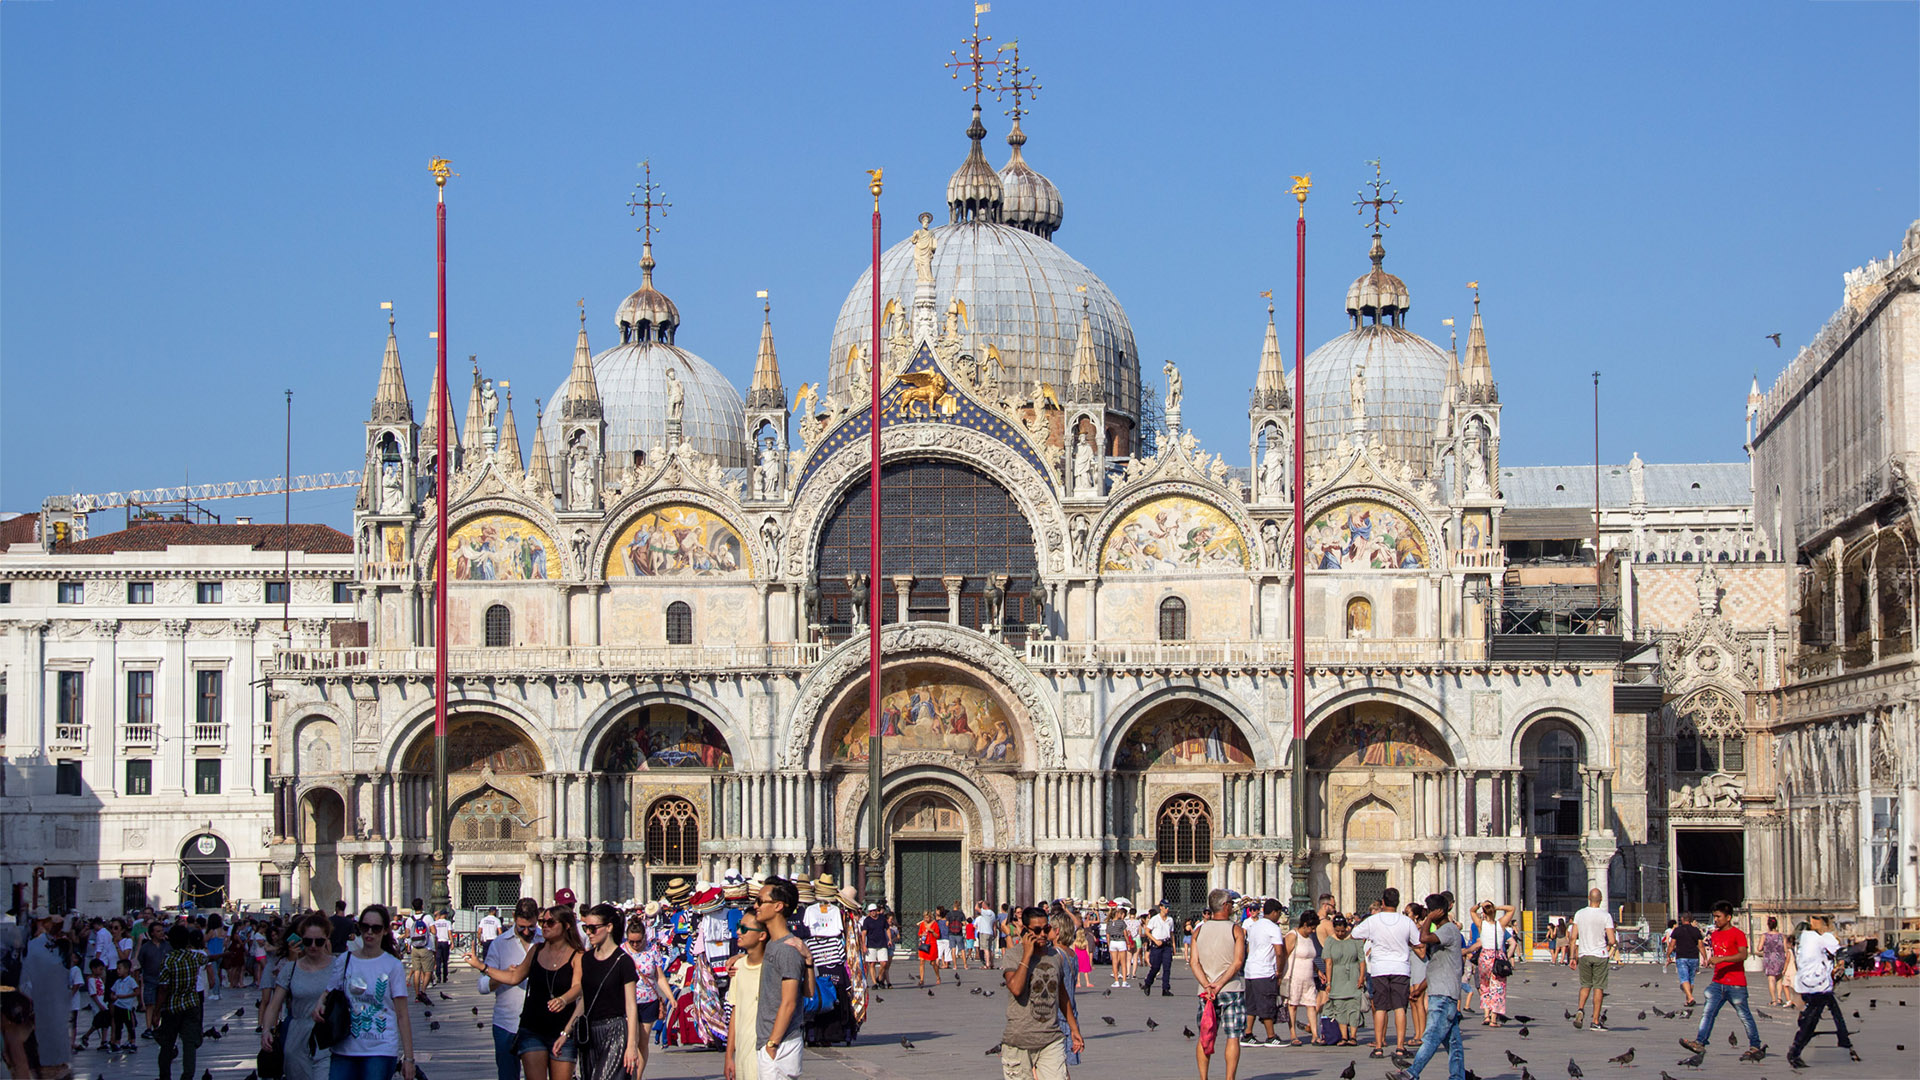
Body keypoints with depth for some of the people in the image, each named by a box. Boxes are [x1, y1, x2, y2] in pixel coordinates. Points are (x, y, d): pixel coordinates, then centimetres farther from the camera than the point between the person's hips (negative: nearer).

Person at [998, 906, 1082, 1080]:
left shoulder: (1056, 956, 10)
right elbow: (1016, 988, -24)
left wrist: (1074, 1029, 26)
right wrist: (1027, 955, -17)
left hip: (1051, 1041, 3)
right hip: (1019, 1042, -3)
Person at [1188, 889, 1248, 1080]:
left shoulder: (1199, 930, 6)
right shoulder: (1236, 930, -3)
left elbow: (1193, 962, -3)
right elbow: (1238, 962, -13)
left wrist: (1207, 986, -10)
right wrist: (1220, 985, -15)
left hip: (1205, 990, 3)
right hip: (1232, 989, -3)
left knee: (1204, 1036, 10)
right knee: (1233, 1036, 0)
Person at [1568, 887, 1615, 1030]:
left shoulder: (1579, 914, 0)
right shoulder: (1605, 916, -9)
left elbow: (1573, 938, 1)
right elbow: (1612, 940, -13)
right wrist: (1613, 943, 11)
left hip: (1584, 954, 3)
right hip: (1600, 955, -3)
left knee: (1585, 985, 17)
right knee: (1598, 987, 3)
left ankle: (1580, 1009, -8)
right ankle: (1595, 1021, 4)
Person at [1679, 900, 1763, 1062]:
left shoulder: (1737, 934, -9)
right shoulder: (1715, 934, 15)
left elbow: (1743, 955, -22)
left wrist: (1720, 959, -30)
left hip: (1736, 984, -7)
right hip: (1718, 982, 7)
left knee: (1744, 1015, 2)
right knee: (1708, 1012, -7)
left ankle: (1755, 1047, 11)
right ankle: (1700, 1043, -15)